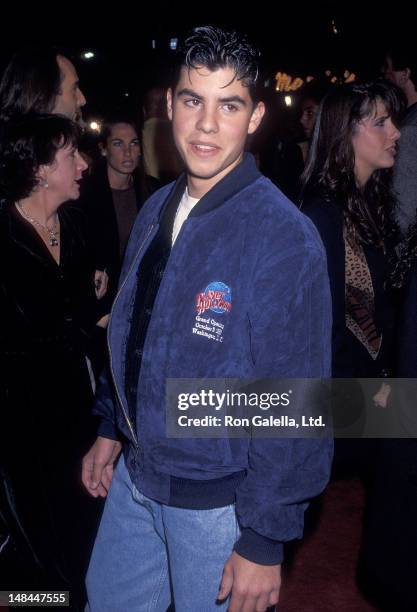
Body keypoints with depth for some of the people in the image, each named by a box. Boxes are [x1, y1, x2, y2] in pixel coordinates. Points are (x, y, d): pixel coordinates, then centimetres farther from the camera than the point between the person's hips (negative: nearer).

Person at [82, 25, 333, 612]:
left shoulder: (285, 238, -21)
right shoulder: (156, 211, 1)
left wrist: (264, 540, -16)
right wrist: (110, 428, 15)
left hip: (218, 500, -6)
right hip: (134, 476, 6)